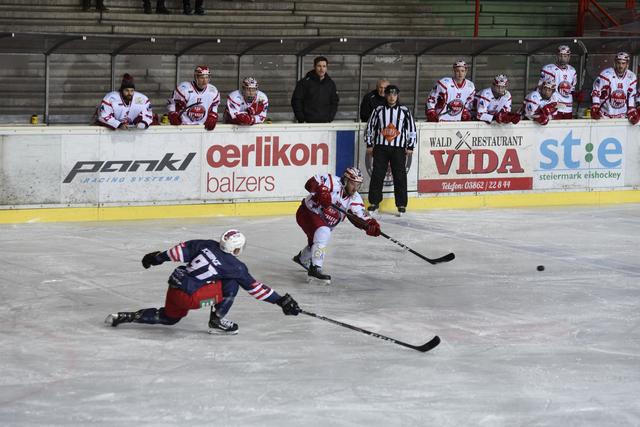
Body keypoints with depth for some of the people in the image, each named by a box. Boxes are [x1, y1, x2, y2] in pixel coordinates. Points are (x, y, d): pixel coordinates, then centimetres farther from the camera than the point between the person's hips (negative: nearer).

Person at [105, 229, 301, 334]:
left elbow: (183, 249, 8)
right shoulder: (235, 267, -4)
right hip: (189, 297, -7)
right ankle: (217, 321, 1)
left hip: (173, 288, 7)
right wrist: (280, 300, 7)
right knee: (231, 284, -2)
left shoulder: (208, 246, 9)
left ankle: (125, 317, 23)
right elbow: (255, 288, 0)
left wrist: (157, 257, 18)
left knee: (169, 317, 32)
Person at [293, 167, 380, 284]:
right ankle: (315, 269, -35)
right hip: (307, 213, -9)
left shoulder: (354, 199, -9)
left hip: (324, 222, 9)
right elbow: (311, 183, -36)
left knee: (316, 243, 30)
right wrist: (321, 191, -54)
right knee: (323, 233, -34)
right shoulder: (332, 182, -27)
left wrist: (371, 225, -35)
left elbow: (361, 217, -16)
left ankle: (302, 258, 64)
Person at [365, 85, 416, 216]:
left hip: (398, 148, -1)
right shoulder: (378, 110, 4)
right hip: (380, 147, 1)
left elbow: (411, 129, 6)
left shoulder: (404, 111, 2)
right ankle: (374, 202, 9)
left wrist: (410, 147, 2)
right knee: (377, 175, 0)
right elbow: (370, 127, 11)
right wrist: (369, 145, 7)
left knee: (400, 176, -2)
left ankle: (401, 204, 4)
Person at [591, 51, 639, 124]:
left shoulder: (631, 77, -2)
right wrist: (595, 110, -16)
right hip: (605, 115, -4)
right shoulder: (606, 74, -16)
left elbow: (631, 96, 9)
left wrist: (632, 112, 3)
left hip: (622, 115, 4)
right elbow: (595, 92, -10)